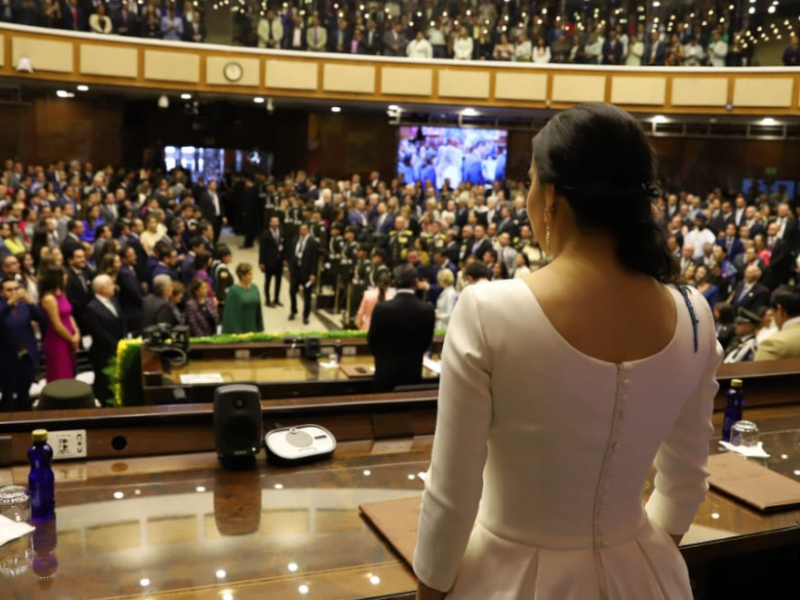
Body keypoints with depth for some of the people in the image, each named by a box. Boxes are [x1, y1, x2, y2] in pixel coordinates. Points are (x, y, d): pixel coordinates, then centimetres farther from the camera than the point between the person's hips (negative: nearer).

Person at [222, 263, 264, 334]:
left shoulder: (254, 288, 5)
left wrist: (260, 328, 10)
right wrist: (235, 332, -15)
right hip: (238, 330, -5)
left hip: (253, 328, 5)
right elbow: (231, 312, -12)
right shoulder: (233, 290, -11)